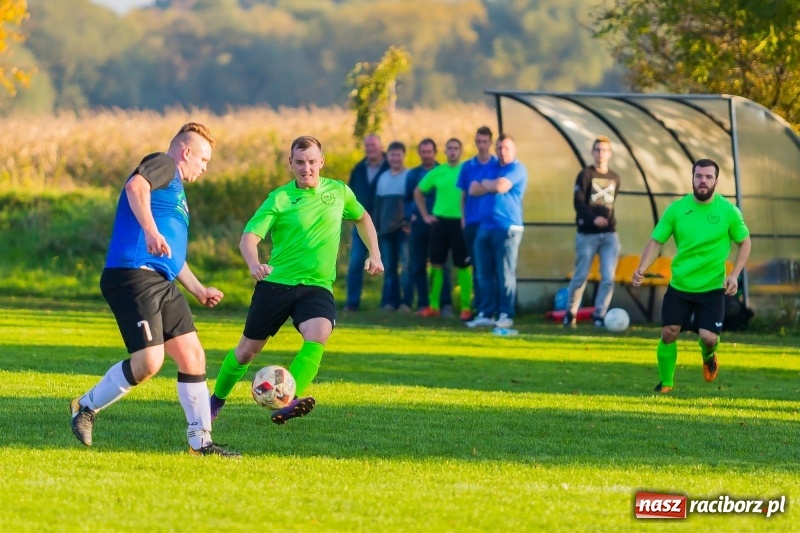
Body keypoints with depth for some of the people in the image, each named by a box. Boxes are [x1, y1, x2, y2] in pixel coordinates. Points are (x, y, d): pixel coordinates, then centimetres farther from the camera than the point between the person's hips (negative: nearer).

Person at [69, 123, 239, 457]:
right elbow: (135, 187, -24)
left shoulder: (176, 191, 30)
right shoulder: (163, 165, 1)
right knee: (149, 361, -18)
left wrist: (199, 290, 42)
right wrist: (150, 230, -37)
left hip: (161, 284, 10)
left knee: (193, 356, 5)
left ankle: (200, 441, 10)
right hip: (134, 275, -10)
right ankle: (87, 406, 2)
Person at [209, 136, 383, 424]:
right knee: (248, 349, 7)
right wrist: (254, 264, -36)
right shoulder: (279, 199, -5)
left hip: (317, 286, 1)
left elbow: (362, 218, 26)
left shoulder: (339, 192, 4)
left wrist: (374, 254, 15)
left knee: (318, 335, -29)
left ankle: (288, 402, -38)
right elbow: (249, 237, -15)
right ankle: (216, 401, 32)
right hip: (276, 282, -1)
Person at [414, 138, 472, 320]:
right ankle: (434, 306, 10)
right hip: (439, 221, 3)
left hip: (460, 222, -3)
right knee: (436, 264, 4)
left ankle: (466, 307, 2)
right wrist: (425, 215, 12)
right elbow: (418, 192, 19)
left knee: (463, 266, -2)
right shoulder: (437, 172, 7)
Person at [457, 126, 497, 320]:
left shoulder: (498, 165, 2)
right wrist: (463, 219, 5)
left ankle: (492, 306, -2)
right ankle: (478, 306, 8)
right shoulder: (468, 166, 9)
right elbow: (463, 194, 11)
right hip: (472, 222, 2)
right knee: (476, 266, 5)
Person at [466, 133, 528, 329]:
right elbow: (473, 190, 10)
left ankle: (506, 315, -4)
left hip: (507, 228, -7)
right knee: (484, 274, 5)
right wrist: (493, 186, -6)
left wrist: (485, 183, 1)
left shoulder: (517, 169, -4)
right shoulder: (492, 168, 19)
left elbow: (501, 186, -19)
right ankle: (485, 314, 9)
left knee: (505, 274, -6)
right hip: (485, 227, 7)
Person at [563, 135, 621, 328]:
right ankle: (570, 313, 16)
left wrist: (609, 219, 11)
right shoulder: (586, 175, -4)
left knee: (608, 277, -6)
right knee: (581, 276, 2)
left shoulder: (614, 178, 12)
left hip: (609, 234, 4)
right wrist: (593, 218, -27)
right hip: (587, 234, -4)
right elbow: (578, 202, -13)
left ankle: (599, 315, 1)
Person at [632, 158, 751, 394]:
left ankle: (709, 356, 27)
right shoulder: (677, 209, -6)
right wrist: (642, 269, -19)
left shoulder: (728, 211, -8)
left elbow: (744, 242, 3)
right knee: (668, 333, -5)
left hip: (712, 287, -1)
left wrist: (734, 275, -10)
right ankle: (665, 383, 17)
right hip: (679, 286, 1)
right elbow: (656, 241, -3)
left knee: (708, 337, -12)